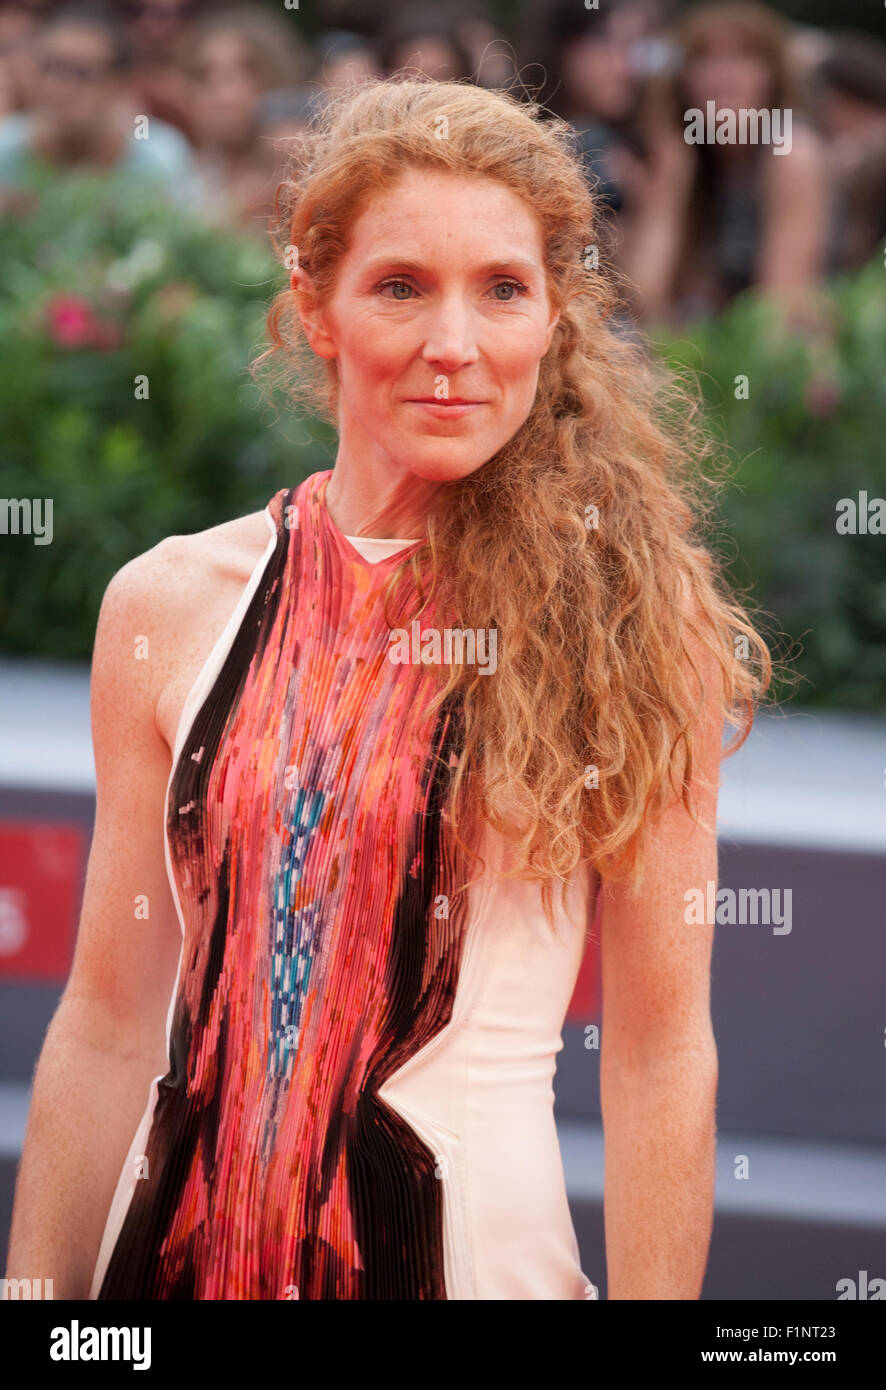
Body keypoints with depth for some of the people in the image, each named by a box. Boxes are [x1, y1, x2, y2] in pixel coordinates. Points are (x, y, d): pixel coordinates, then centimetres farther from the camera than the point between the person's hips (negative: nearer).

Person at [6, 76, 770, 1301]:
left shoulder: (630, 616, -6)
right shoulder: (170, 605, 1)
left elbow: (661, 1052, -6)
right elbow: (109, 1027, 5)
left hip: (478, 1243, -2)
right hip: (182, 1238, 2)